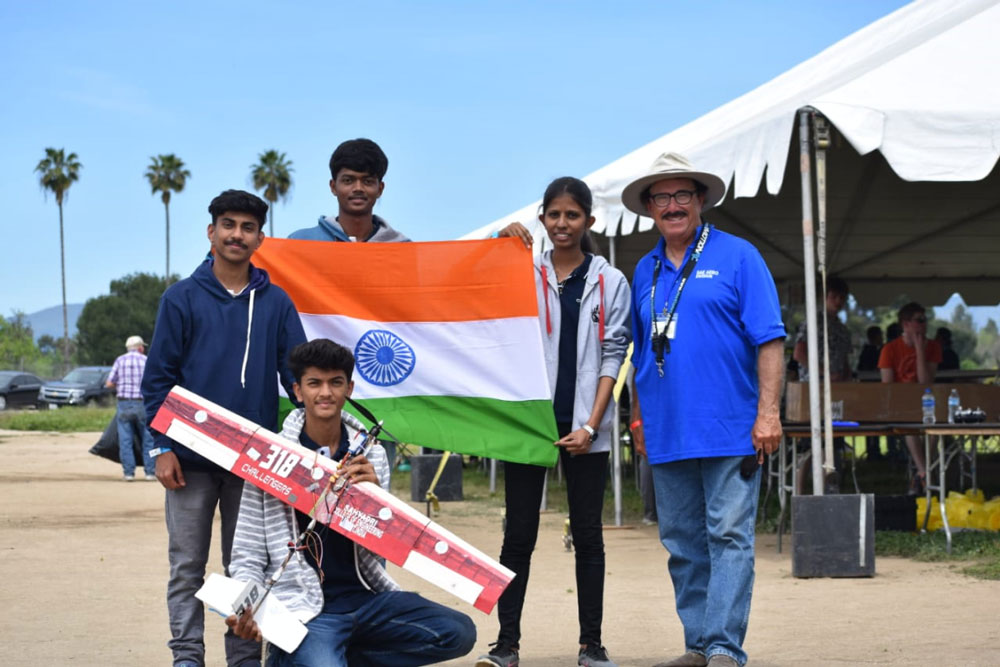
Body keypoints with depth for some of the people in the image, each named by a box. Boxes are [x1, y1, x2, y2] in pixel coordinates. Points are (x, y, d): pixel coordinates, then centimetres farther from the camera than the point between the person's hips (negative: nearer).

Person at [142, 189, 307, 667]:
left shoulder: (276, 303, 6)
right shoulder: (182, 299, 1)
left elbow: (298, 374, 5)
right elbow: (158, 377, 0)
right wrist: (163, 447, -7)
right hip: (192, 460, -2)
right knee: (187, 565, 2)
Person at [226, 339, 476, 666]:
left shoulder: (370, 455, 7)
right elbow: (248, 557, -2)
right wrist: (246, 611, -22)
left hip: (366, 597, 5)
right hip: (306, 607, -5)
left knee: (459, 632, -11)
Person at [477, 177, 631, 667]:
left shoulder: (610, 282, 7)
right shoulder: (525, 274, 8)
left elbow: (612, 356, 3)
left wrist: (591, 425, -7)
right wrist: (501, 248, -8)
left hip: (584, 425, 0)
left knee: (587, 534, 4)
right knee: (519, 534, 1)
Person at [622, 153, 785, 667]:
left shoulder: (737, 257, 1)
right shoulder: (644, 272, 15)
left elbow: (769, 340, -5)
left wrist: (768, 412, -12)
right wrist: (640, 417, 17)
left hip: (730, 431, -5)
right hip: (667, 434, 5)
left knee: (729, 538, -7)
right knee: (683, 544, 8)